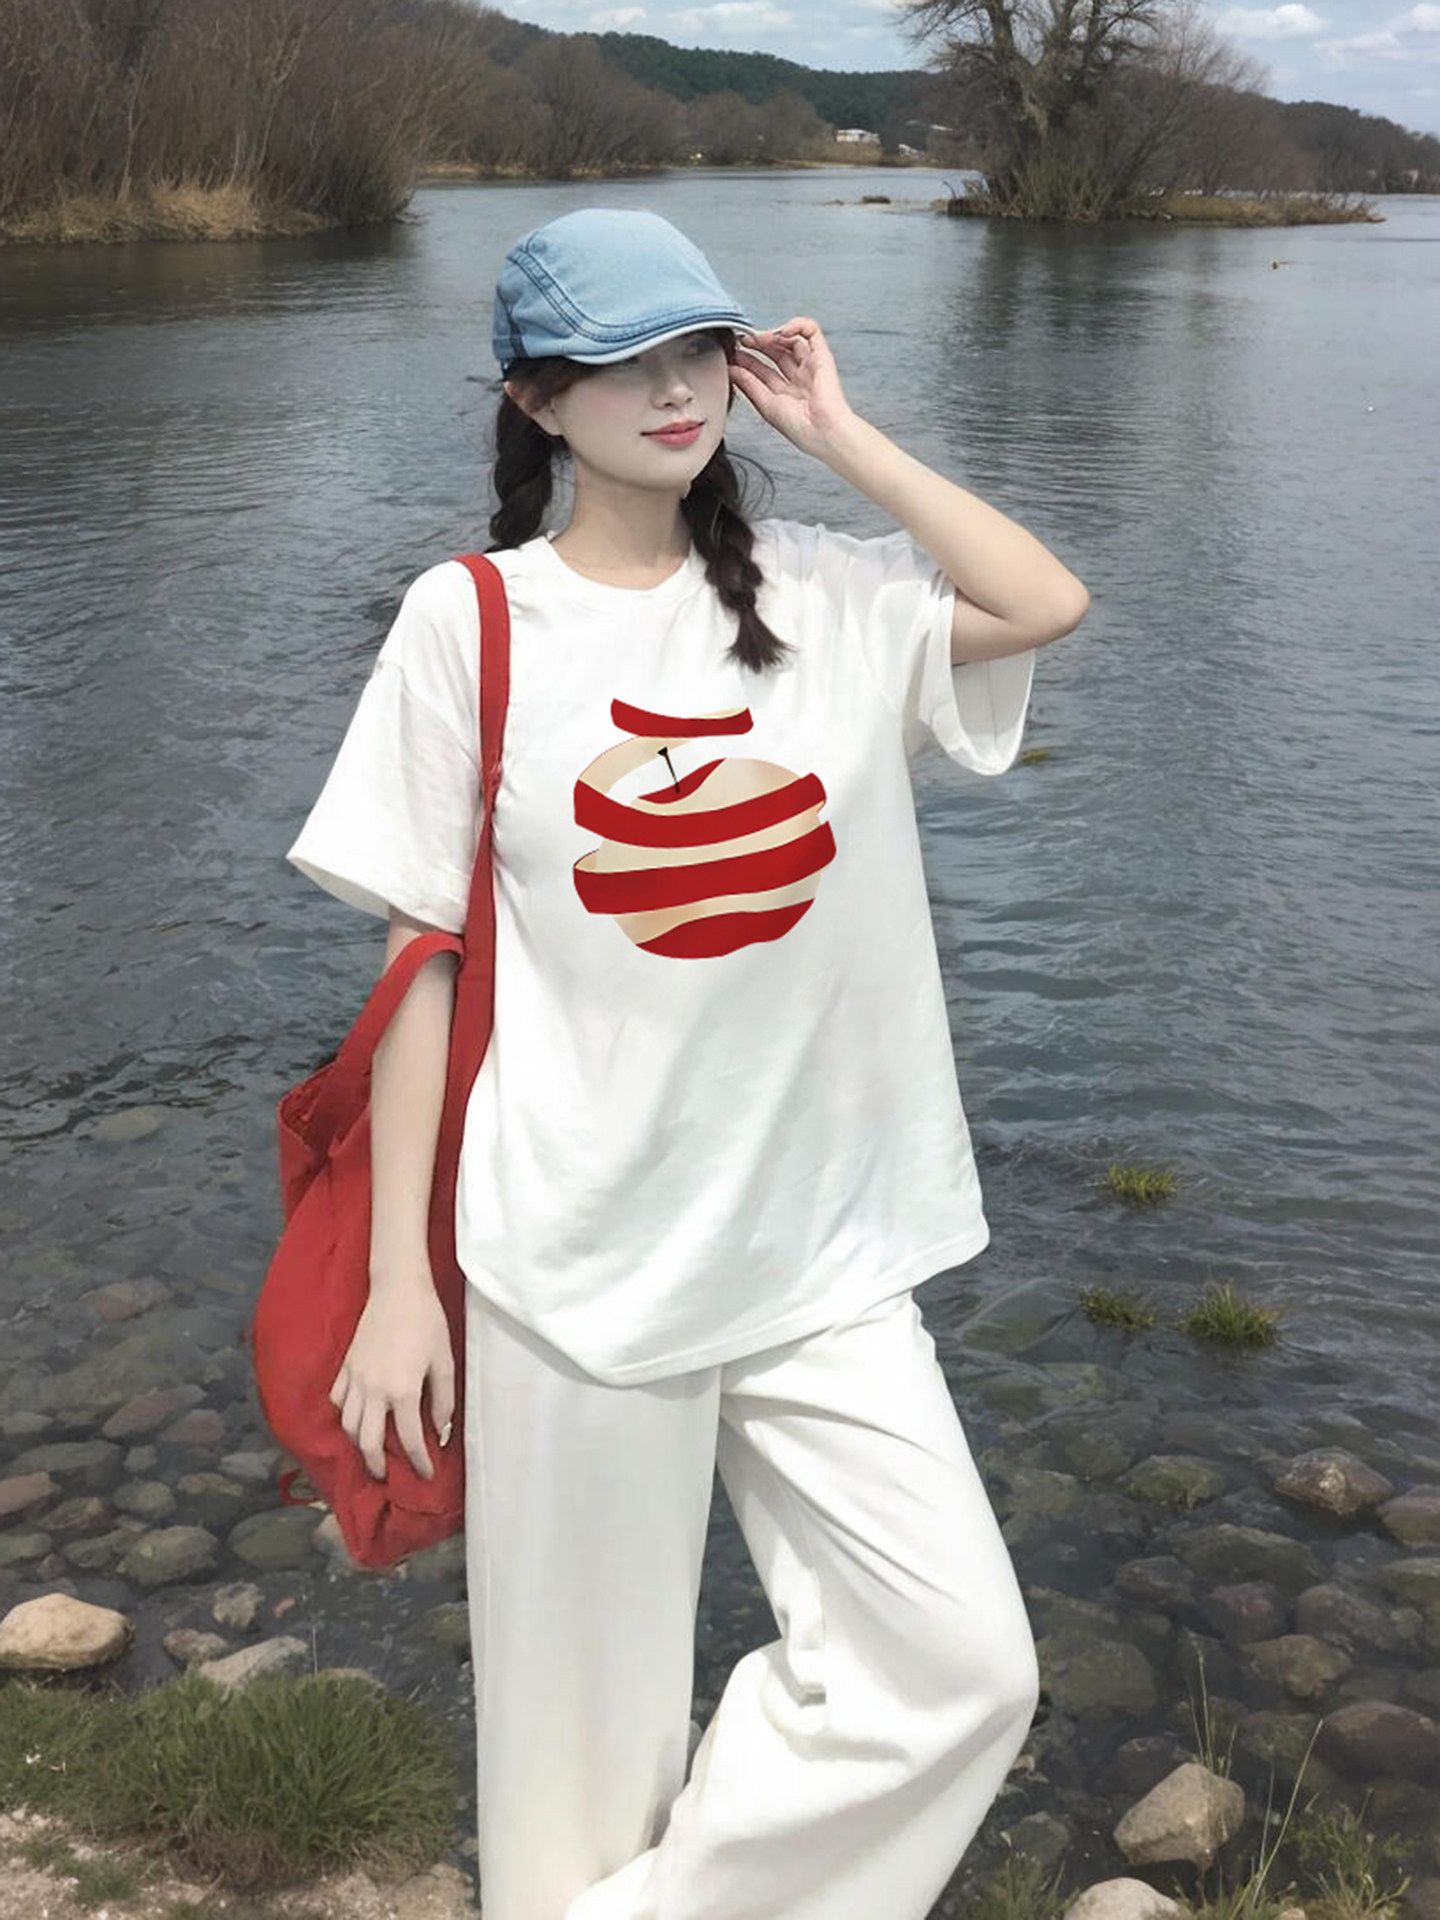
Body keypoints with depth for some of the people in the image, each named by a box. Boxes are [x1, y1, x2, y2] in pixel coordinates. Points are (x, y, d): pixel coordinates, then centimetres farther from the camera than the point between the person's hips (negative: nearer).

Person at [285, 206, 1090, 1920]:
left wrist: (835, 432, -3)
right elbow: (423, 958, -4)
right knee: (591, 1729, 11)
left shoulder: (818, 595, 4)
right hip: (579, 1262, -3)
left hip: (820, 1248, 3)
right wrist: (398, 1281, -5)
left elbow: (1046, 603, -11)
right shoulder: (472, 622, -4)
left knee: (962, 1675, 1)